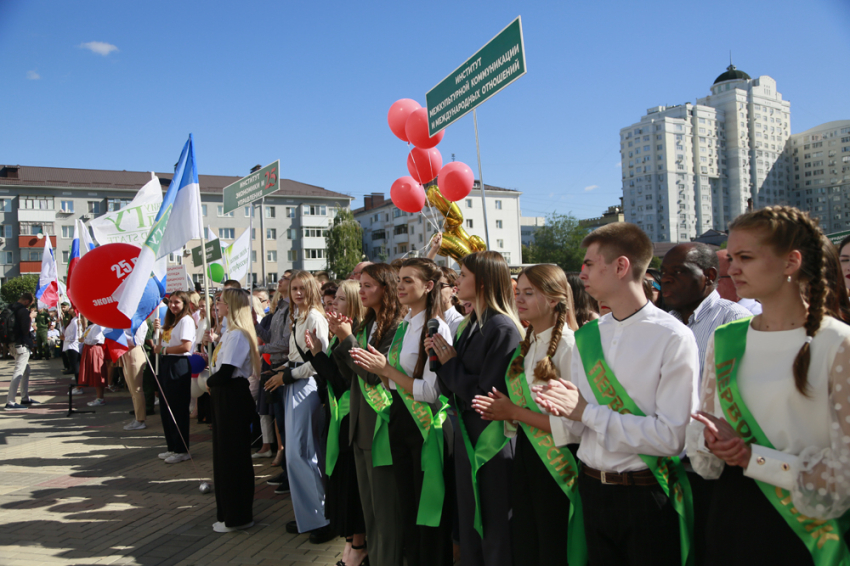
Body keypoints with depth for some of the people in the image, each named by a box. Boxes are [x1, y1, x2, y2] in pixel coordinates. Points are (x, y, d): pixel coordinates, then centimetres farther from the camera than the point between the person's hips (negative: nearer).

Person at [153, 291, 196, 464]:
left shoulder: (186, 320, -10)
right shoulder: (170, 321, 18)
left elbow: (186, 347, -20)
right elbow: (162, 343, 22)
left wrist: (164, 349, -10)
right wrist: (157, 329, 7)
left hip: (179, 365, -9)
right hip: (166, 364, 9)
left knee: (178, 409, -3)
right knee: (167, 409, 13)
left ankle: (182, 450, 6)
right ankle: (172, 447, 23)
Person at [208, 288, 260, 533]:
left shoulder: (237, 334, -18)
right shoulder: (231, 332, 13)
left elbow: (225, 372, -22)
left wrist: (210, 382, -5)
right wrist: (212, 382, -1)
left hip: (233, 399, -10)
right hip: (225, 397, 10)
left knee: (233, 457, 0)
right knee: (224, 454, 17)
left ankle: (237, 517, 12)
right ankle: (228, 511, 29)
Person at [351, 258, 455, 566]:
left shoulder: (436, 329, -17)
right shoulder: (402, 326, 9)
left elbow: (431, 392, -22)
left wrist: (386, 369, -18)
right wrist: (375, 368, -3)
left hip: (425, 425, -8)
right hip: (399, 420, 8)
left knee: (428, 510, 7)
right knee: (406, 506, 19)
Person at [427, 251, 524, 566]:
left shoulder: (503, 328, -19)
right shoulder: (472, 325, 8)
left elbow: (487, 397, -23)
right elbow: (452, 388, 12)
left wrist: (450, 363, -13)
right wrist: (441, 358, -6)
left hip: (491, 441, -8)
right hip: (466, 434, 9)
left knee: (493, 531, 8)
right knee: (468, 521, 20)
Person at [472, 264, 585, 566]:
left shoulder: (568, 346, -17)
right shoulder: (527, 346, 8)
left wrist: (514, 412, -17)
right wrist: (503, 409, -2)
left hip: (555, 463, -7)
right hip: (526, 454, 8)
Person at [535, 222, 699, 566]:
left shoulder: (673, 338, -14)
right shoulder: (586, 337, 3)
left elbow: (673, 436, -20)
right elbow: (578, 427, 8)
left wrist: (587, 411, -18)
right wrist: (563, 410, -14)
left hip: (647, 496, -5)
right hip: (592, 489, 5)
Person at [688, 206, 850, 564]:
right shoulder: (724, 340, 2)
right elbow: (700, 426, 8)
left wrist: (751, 456, -15)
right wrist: (712, 442, -13)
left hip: (807, 527, -4)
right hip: (732, 512, 4)